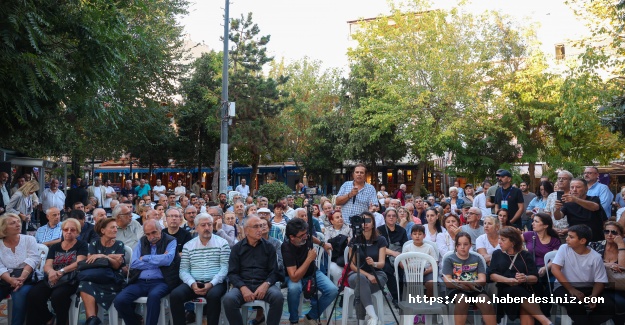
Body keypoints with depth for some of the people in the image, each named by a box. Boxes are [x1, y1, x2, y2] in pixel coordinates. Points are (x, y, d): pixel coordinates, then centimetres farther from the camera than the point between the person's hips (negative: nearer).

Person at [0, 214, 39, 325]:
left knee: (20, 295, -33)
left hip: (26, 279, -2)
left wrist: (21, 278, -22)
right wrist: (11, 280, -23)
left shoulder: (29, 239, 7)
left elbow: (33, 260, -6)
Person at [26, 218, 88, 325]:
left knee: (57, 296, -34)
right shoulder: (54, 247, 18)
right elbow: (47, 265, 5)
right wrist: (51, 271, -21)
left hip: (70, 280, -4)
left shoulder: (81, 245, 5)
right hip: (51, 280, 5)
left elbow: (79, 263, -9)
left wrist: (61, 271, -25)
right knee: (33, 295, -23)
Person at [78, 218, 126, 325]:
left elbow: (116, 265, -5)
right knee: (85, 284, -31)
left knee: (87, 287, -30)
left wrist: (103, 256, -19)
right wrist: (111, 257, -9)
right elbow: (90, 260, -5)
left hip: (113, 279, -3)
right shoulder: (94, 243, 12)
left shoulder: (119, 245, 8)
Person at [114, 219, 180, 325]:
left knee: (153, 295, -37)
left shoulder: (170, 241, 2)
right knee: (119, 300, -18)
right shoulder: (142, 241, 14)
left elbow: (167, 259, -17)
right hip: (140, 282, 5)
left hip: (160, 282, -4)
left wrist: (145, 258, -6)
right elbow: (133, 263, 1)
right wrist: (157, 263, -7)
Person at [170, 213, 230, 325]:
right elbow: (183, 270, 5)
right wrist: (192, 284, -14)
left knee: (213, 295, -35)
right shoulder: (188, 246, 11)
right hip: (194, 283, 2)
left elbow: (225, 268, -4)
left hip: (215, 283, -2)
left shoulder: (222, 243, 4)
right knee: (175, 294, -25)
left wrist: (211, 284, -17)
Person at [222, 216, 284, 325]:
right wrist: (243, 288, -16)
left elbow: (274, 271, 6)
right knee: (228, 299, -31)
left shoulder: (269, 247, 11)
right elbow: (232, 273, 3)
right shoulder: (237, 248, 9)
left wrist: (266, 284, -15)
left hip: (263, 284, 0)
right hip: (243, 284, 0)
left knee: (278, 296, -31)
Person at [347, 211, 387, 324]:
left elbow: (382, 263, -10)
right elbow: (352, 265, -4)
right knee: (361, 279, -38)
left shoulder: (381, 240, -2)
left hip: (377, 274, 0)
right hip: (357, 274, 1)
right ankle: (372, 315, -39)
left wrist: (374, 263, -34)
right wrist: (367, 275, -19)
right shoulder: (354, 240, -1)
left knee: (360, 288, -34)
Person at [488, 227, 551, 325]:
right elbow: (492, 275, 1)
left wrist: (526, 278, -20)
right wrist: (508, 280, -18)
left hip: (526, 289, 1)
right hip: (506, 290, -1)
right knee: (517, 291, -38)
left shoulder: (525, 255, 15)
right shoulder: (497, 254, 16)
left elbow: (535, 278, 4)